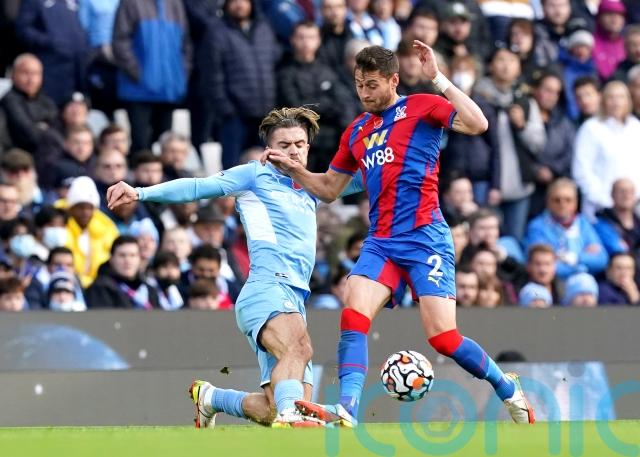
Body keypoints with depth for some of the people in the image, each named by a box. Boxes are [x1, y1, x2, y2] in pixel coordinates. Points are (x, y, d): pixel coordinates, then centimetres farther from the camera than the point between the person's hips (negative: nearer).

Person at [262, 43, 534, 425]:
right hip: (380, 243, 6)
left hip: (425, 238, -6)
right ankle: (346, 413, -28)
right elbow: (329, 189, 29)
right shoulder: (357, 132, 19)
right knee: (353, 318, -19)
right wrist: (292, 169, 12)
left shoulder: (421, 108, 1)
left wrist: (438, 79, -17)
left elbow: (477, 124, -16)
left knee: (443, 337, -12)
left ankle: (508, 388, 11)